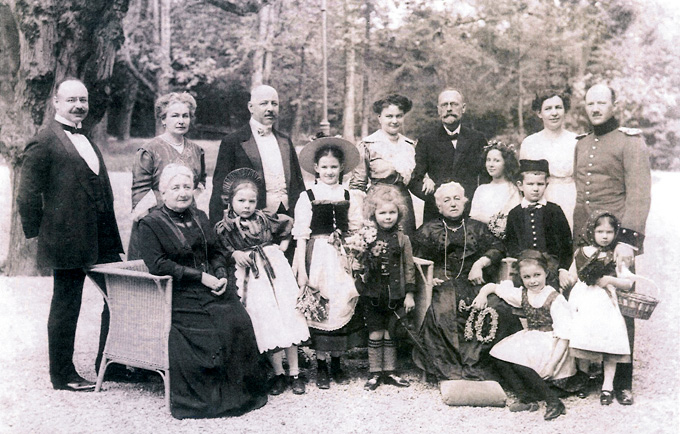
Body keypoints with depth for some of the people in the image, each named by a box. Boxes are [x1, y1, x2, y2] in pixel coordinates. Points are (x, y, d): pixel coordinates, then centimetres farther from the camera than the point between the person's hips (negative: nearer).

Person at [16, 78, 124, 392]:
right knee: (66, 308, 4)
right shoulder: (43, 143, -9)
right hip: (68, 242, -8)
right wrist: (41, 235, -7)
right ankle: (63, 376, 18)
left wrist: (110, 234, 17)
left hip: (102, 241, 8)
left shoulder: (87, 141, 17)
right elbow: (28, 196, -10)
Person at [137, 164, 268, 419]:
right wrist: (201, 277, -16)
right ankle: (207, 397, -8)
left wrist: (221, 275, -2)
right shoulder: (151, 223, -2)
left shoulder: (199, 217, 18)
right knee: (214, 327, -25)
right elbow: (157, 264, -12)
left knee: (238, 321, -18)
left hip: (212, 286, 6)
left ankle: (241, 391, -4)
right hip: (181, 294, -5)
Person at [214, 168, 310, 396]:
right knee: (266, 324, -1)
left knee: (288, 317, 1)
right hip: (250, 278, -1)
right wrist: (234, 254, -15)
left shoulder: (265, 219, 3)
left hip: (275, 271, 2)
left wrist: (283, 245, 11)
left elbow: (288, 223, 19)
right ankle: (278, 373, 13)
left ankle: (294, 372, 11)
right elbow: (220, 253, 0)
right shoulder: (224, 227, -2)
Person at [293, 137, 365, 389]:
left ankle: (337, 362, 17)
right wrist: (301, 271, -6)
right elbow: (301, 235, -2)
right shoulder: (307, 197, -1)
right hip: (317, 256, -3)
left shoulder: (349, 196, 9)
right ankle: (321, 366, 9)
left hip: (344, 256, 3)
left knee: (344, 303, 2)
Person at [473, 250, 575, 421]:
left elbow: (564, 335, -15)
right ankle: (527, 399, -9)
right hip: (530, 340, 7)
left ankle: (554, 402, -17)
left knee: (518, 361, -29)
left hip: (551, 344, -7)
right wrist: (483, 293, -2)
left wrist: (552, 363, -23)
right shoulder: (522, 295, 8)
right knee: (499, 358, -14)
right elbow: (493, 287, 21)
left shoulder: (555, 299, -10)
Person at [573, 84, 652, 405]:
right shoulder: (580, 145, 15)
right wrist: (574, 237, 12)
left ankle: (623, 382, 9)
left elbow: (640, 194, -13)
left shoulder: (629, 141, -4)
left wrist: (627, 238, -22)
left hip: (616, 242, -5)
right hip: (584, 242, 5)